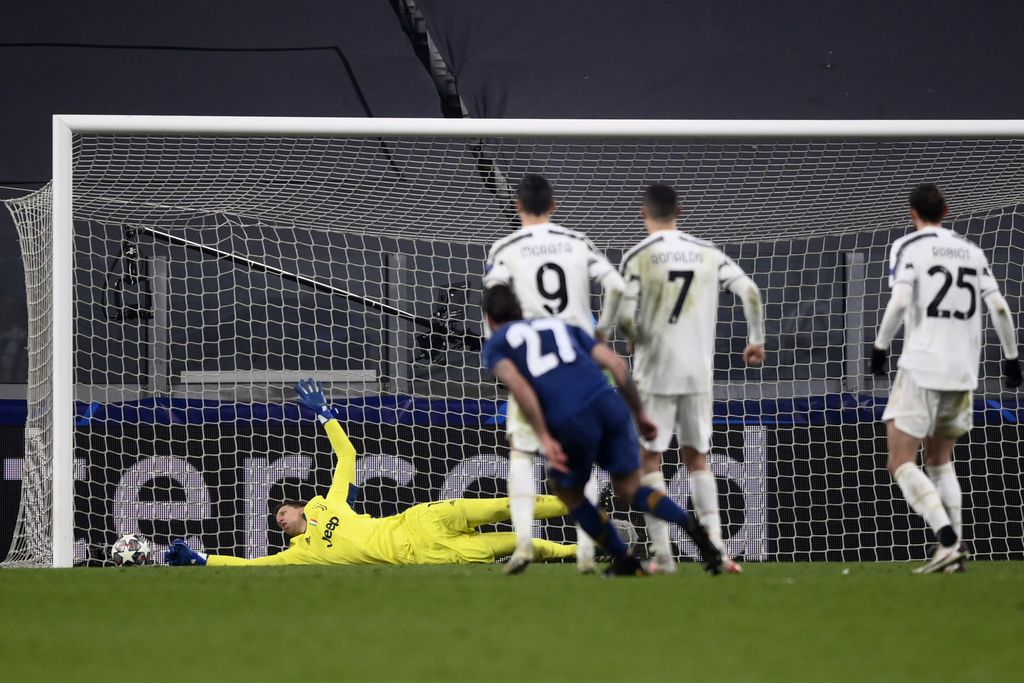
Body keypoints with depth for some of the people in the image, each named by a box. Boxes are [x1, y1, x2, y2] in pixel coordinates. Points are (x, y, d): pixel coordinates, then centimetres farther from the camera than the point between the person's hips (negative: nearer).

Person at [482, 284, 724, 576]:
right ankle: (692, 527, -9)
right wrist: (640, 414, 25)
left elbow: (518, 385, -6)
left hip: (570, 423, -4)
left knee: (569, 493, 25)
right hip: (608, 404, 4)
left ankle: (625, 561, 23)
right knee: (629, 489, 17)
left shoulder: (495, 346, 18)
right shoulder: (562, 326, 30)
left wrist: (545, 439, -10)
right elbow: (617, 364, 18)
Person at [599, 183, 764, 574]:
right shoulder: (708, 254, 4)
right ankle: (715, 546, 0)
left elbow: (624, 317, -11)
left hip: (655, 372, -3)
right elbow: (749, 292, 0)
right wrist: (756, 340, 12)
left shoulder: (637, 257, -6)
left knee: (649, 458, 5)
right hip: (699, 373, 3)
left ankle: (662, 553, -2)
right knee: (697, 458, 12)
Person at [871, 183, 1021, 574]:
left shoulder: (908, 247, -2)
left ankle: (948, 540, -21)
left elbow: (900, 302, -15)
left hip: (922, 366, -6)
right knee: (939, 460, 20)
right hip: (963, 372, 6)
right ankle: (954, 552, 8)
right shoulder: (971, 251, 13)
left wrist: (880, 346, -4)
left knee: (901, 463, -3)